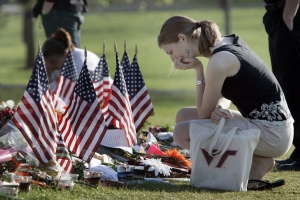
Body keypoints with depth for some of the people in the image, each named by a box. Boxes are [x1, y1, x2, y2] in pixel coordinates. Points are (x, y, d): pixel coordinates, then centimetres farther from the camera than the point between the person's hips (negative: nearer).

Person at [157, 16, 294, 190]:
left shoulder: (219, 61, -19)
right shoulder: (229, 41, 8)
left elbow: (204, 113, -8)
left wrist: (198, 70, -5)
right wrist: (220, 108, -7)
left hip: (271, 134, -10)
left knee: (182, 133, -12)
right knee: (184, 116, 15)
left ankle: (255, 163, -4)